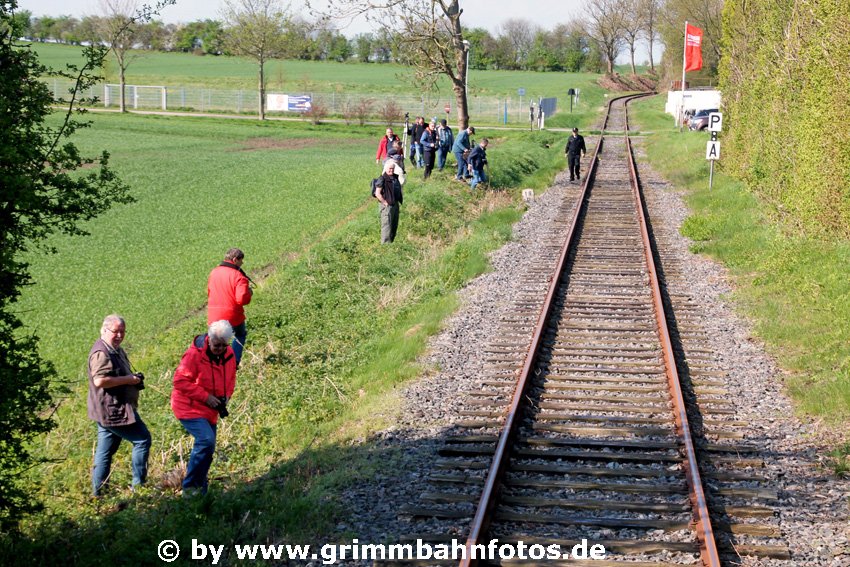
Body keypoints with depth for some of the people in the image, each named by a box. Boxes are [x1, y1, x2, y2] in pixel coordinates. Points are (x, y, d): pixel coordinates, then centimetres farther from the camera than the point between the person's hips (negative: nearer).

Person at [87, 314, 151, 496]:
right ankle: (138, 485, -2)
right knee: (143, 439, -6)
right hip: (113, 411, -11)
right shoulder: (101, 353, -18)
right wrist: (127, 380, -22)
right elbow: (99, 380, -30)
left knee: (105, 452, 13)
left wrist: (135, 378, 11)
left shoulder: (116, 350, 16)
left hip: (110, 412, 11)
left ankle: (98, 491, 19)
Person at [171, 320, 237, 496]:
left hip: (210, 409, 8)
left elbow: (230, 377, 17)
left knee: (206, 445, 12)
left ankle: (200, 485, 29)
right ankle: (189, 486, -13)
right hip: (190, 407, -8)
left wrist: (226, 395, -2)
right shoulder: (195, 354, -22)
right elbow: (180, 381, -22)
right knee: (206, 441, -23)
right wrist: (205, 397, -23)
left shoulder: (229, 354, 0)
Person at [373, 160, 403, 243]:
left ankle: (391, 241, 29)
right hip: (387, 206, -9)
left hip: (395, 204, 9)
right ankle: (386, 243, 2)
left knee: (394, 226, 17)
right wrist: (385, 203, -17)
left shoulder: (395, 177, 10)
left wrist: (401, 197, 12)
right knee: (387, 226, -4)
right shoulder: (382, 179, -16)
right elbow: (377, 193, -18)